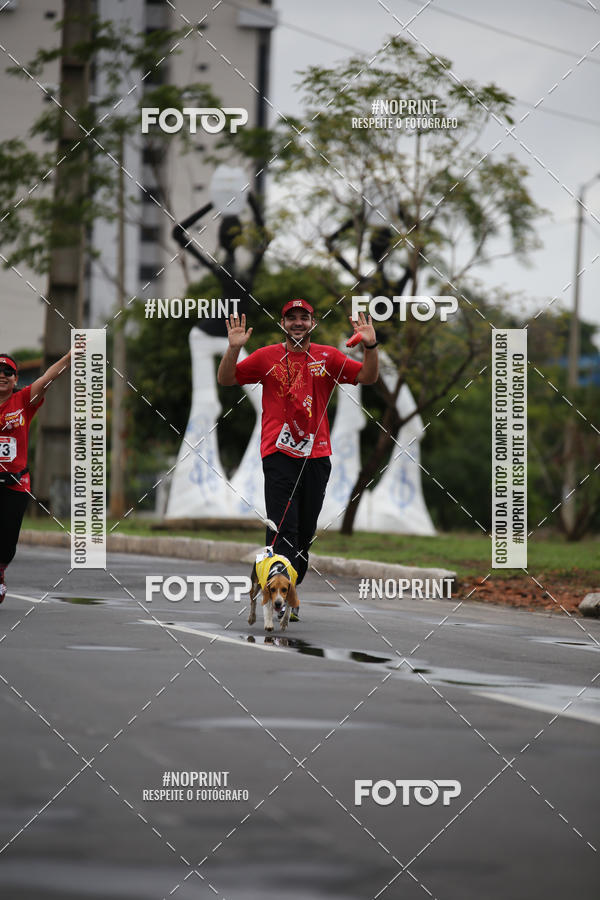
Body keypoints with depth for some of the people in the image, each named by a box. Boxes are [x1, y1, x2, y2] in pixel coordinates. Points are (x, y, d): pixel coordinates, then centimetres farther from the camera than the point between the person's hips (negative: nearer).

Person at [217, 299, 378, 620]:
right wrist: (234, 349, -13)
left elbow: (368, 377, 4)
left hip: (317, 454, 3)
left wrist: (370, 346, -13)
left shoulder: (328, 357, 9)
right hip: (279, 453, -3)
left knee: (305, 532, 7)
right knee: (282, 528, -13)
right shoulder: (267, 357, 5)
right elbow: (226, 379, 4)